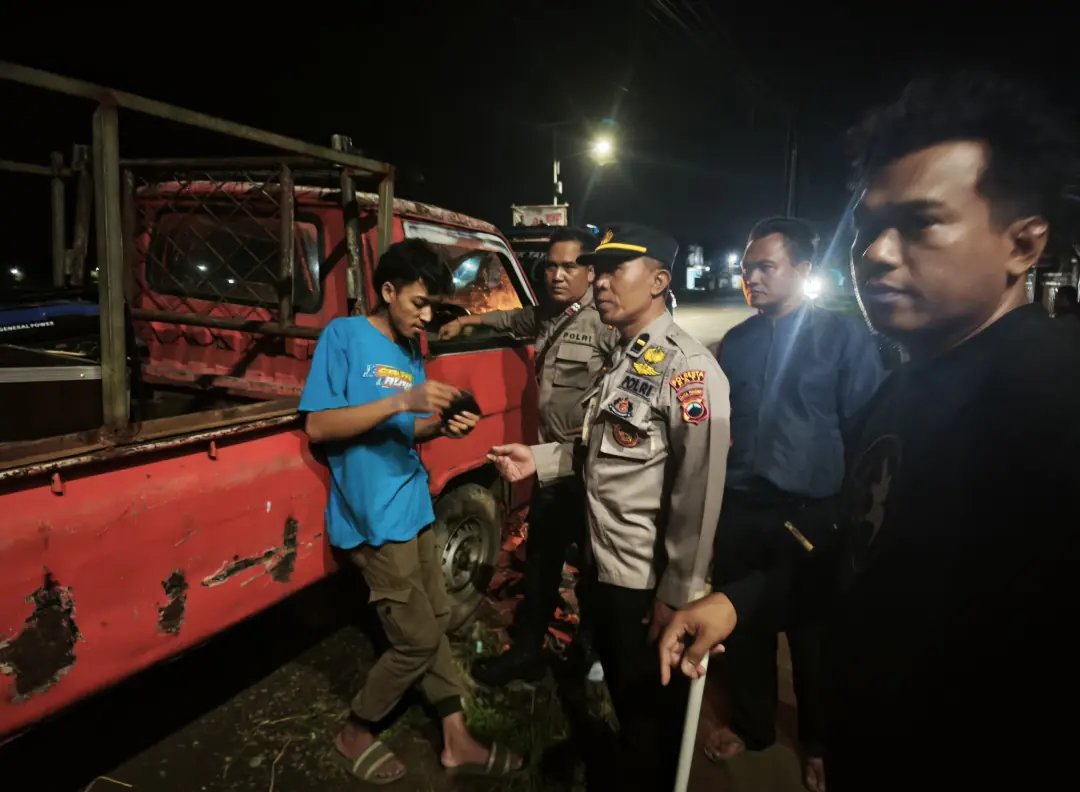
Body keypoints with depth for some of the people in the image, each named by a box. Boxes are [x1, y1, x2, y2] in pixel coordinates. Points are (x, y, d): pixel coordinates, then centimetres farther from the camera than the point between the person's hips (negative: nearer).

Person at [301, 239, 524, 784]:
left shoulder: (411, 350, 10)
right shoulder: (343, 335, -11)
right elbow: (317, 426, -17)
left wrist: (441, 426, -4)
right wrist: (402, 401, -26)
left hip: (413, 508, 8)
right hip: (374, 517, -8)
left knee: (435, 622, 14)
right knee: (417, 640, 0)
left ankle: (456, 741, 29)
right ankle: (354, 735, 25)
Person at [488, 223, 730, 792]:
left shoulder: (686, 369, -20)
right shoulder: (624, 358, 9)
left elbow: (698, 490, -23)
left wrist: (677, 594, -20)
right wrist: (539, 460, 3)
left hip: (650, 585, -8)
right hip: (608, 566, 9)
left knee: (652, 713, 14)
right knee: (624, 698, 27)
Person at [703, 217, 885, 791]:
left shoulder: (844, 336, -5)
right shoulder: (736, 341, 9)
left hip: (811, 512, -4)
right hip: (738, 506, 4)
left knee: (814, 633, 13)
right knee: (740, 622, 15)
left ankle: (819, 744, 37)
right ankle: (750, 725, 39)